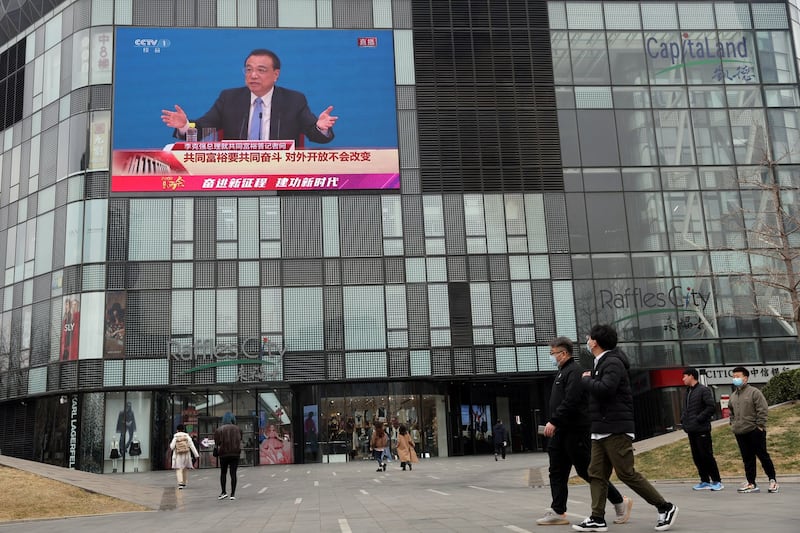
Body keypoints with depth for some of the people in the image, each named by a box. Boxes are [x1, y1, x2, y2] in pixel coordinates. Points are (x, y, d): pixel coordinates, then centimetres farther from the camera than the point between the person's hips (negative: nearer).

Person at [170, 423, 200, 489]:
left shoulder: (175, 437, -6)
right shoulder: (187, 436, -2)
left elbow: (172, 447, -5)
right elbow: (192, 446, -4)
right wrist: (196, 454, -3)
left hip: (178, 455, -2)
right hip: (186, 455, 2)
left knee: (178, 469, -5)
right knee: (185, 469, 16)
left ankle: (180, 483, -23)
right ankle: (184, 483, 22)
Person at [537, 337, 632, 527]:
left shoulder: (575, 371, -14)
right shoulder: (562, 372, 18)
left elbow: (570, 401, -24)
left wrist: (553, 421, -25)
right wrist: (553, 423, 15)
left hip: (575, 432, -10)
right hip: (561, 431, 10)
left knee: (586, 470, -2)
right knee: (557, 473, 6)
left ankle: (620, 502, 11)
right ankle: (558, 512, 9)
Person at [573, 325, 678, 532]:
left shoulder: (613, 362, -14)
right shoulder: (601, 362, 16)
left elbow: (605, 389, -29)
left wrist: (586, 379, -13)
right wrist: (590, 379, 6)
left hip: (616, 430, -10)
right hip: (601, 430, 10)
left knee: (627, 474, -6)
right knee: (596, 474, 5)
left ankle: (665, 508, 6)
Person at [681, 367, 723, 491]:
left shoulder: (703, 390, -10)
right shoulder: (688, 391, 15)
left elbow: (712, 407, -17)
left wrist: (699, 419, -18)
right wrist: (683, 418, 9)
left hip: (702, 430, -8)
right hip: (691, 430, 8)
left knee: (707, 456, -3)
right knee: (697, 457, 10)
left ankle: (717, 481, 7)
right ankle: (705, 481, 18)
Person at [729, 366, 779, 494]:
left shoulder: (754, 392, -8)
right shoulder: (733, 396, 13)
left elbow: (763, 410, -13)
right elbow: (731, 412, 26)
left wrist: (760, 425, -15)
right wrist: (733, 424, 14)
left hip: (755, 431, -6)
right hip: (740, 432, 6)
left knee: (763, 456, 0)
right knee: (747, 459, 8)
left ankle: (772, 481, 11)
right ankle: (751, 484, 13)